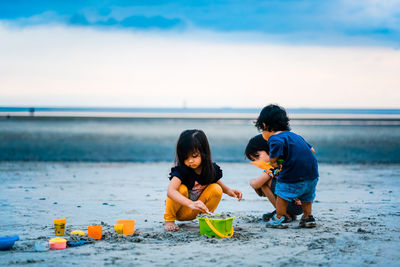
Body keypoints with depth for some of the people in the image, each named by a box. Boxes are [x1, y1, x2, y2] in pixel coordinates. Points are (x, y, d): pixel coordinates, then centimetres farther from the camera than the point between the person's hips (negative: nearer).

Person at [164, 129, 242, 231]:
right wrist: (191, 204, -56)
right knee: (181, 189, -32)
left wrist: (228, 190, -8)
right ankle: (169, 220, -11)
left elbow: (217, 181, 14)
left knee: (216, 189, -16)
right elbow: (170, 191, -42)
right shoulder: (181, 170, -26)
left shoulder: (212, 169, -11)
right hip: (180, 210, -4)